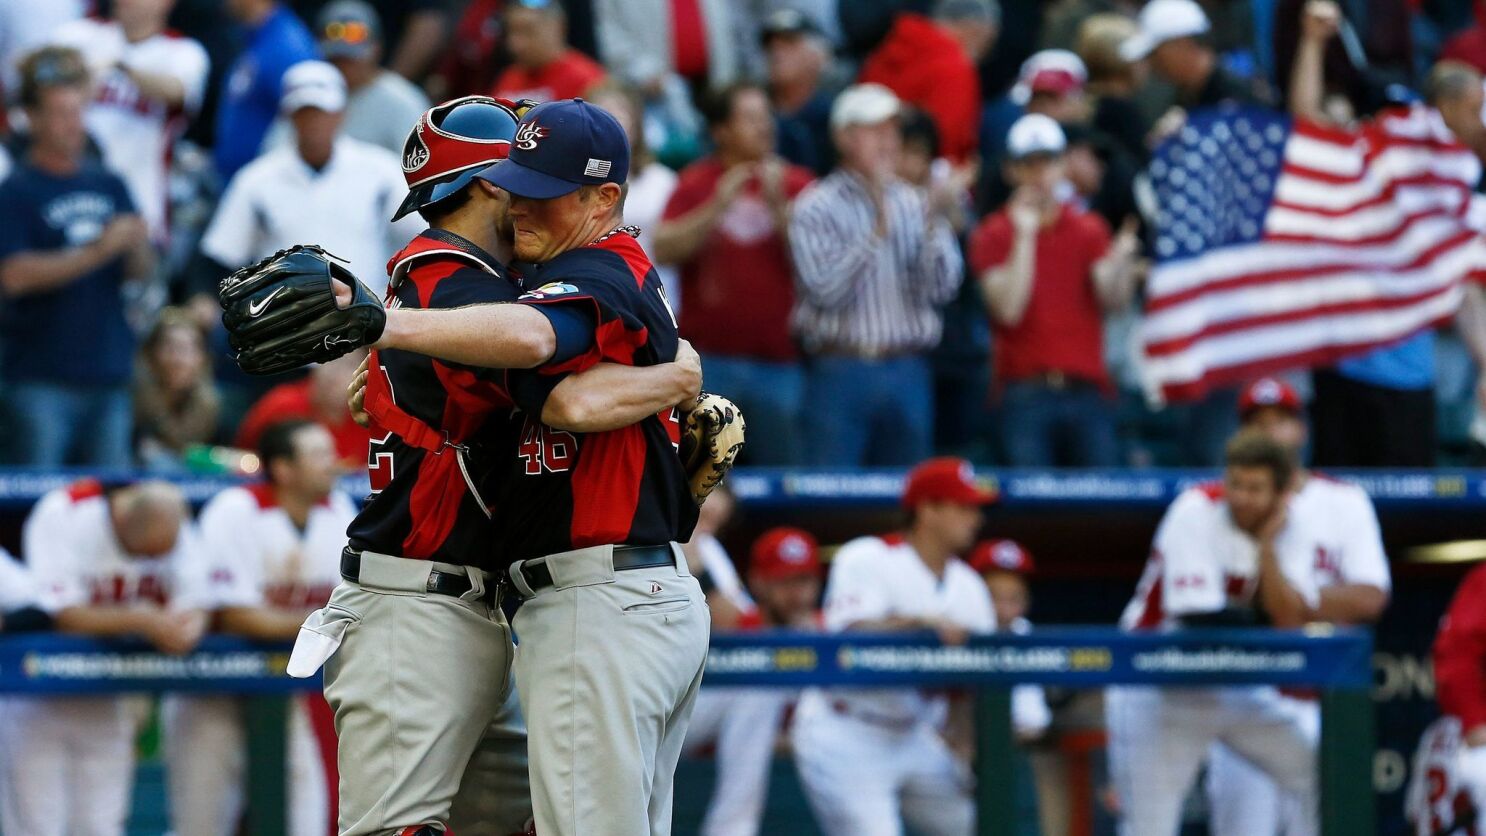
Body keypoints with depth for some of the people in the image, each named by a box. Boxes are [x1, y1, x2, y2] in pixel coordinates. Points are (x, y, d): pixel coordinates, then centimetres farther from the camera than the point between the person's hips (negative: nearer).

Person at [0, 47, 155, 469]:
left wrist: (136, 247, -11)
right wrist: (97, 252, -18)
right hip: (42, 380, -5)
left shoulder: (109, 185, 11)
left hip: (108, 373, 5)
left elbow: (140, 274, 12)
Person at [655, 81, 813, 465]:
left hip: (779, 362, 1)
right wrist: (718, 206, -15)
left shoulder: (793, 184, 6)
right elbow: (664, 250, -6)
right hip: (710, 359, -1)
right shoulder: (697, 184, 5)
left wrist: (777, 204, -14)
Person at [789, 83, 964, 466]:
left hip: (908, 374, 4)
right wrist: (878, 231, -17)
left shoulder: (915, 204, 9)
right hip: (842, 372, -4)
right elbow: (826, 290, -13)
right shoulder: (816, 208, 0)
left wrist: (933, 225, -13)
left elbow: (942, 289, 0)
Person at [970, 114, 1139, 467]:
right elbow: (1008, 309, -9)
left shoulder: (1089, 229, 12)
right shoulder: (994, 235, 4)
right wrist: (1024, 235, -12)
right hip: (1026, 394, -2)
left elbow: (1112, 299, -3)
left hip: (1086, 388, 2)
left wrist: (1121, 262, -24)